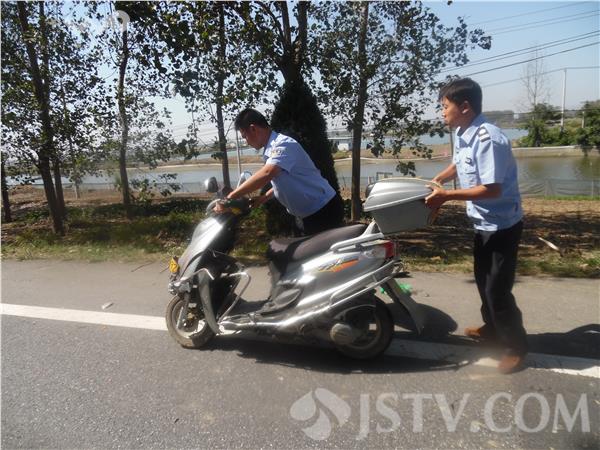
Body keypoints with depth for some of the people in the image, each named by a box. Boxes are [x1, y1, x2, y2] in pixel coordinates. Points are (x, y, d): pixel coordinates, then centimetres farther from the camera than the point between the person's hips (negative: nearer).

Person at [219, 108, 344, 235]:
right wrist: (262, 198, 12)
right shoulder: (270, 150, 8)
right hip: (308, 215, 10)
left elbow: (266, 174, -39)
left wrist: (231, 196, -35)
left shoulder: (283, 144, -22)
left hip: (324, 211, -10)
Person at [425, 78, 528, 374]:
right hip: (483, 223, 10)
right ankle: (492, 328, 43)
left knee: (498, 287, -2)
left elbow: (492, 189, -30)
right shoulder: (462, 134, 1)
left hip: (502, 224, -10)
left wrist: (447, 196, -27)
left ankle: (516, 346, 18)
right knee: (483, 279, 22)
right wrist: (434, 181, 6)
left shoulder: (487, 139, -27)